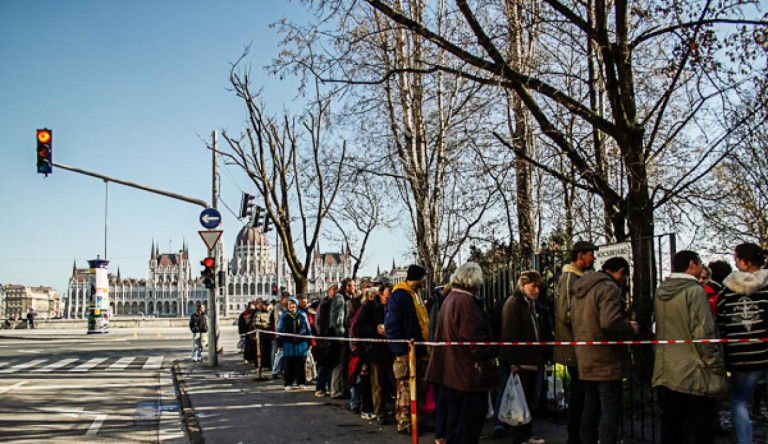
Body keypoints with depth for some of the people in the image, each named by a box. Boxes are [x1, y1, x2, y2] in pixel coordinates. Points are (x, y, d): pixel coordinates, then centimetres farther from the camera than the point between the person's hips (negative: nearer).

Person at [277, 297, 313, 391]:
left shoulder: (302, 315, 7)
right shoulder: (284, 316, 6)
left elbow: (308, 329, 12)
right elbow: (279, 330, 9)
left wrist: (309, 343, 10)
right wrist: (279, 344, 5)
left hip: (301, 344, 0)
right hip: (288, 344, 0)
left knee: (300, 365, 4)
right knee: (288, 365, 1)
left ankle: (301, 383, 13)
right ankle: (288, 384, 11)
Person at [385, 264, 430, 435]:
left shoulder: (416, 295, 17)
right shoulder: (399, 295, -13)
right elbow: (391, 325, -17)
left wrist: (426, 348, 16)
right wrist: (401, 350, -21)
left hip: (420, 351, 9)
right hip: (407, 352, -9)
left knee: (420, 389, 13)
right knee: (406, 389, -3)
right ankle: (404, 424, 5)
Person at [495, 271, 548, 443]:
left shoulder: (531, 304, 18)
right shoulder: (514, 303, -10)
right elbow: (509, 335, -17)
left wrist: (540, 359, 18)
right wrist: (513, 362, -21)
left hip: (532, 362, 9)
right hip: (520, 363, -9)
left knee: (530, 401, 14)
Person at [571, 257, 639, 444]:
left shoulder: (580, 290, 16)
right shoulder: (609, 288, -14)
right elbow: (610, 322, -28)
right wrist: (631, 329, -10)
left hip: (585, 359, 9)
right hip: (607, 361, -9)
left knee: (590, 409, 16)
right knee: (611, 411, -5)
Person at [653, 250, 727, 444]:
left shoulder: (660, 292, 11)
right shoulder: (694, 291, -13)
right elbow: (703, 334, -18)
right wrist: (718, 367, -9)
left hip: (665, 374, 7)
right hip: (694, 376, -7)